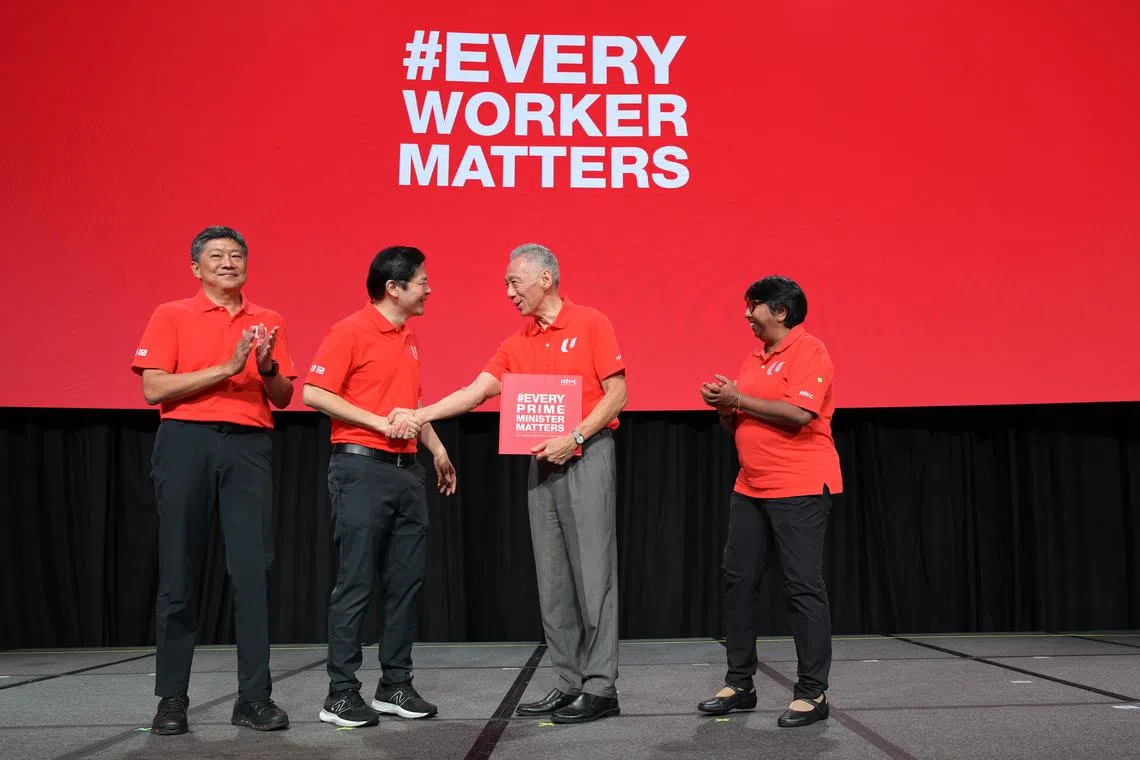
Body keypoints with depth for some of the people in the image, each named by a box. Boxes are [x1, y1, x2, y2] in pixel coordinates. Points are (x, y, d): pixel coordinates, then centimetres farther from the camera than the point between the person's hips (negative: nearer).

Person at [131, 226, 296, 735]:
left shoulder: (268, 323, 16)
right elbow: (154, 389, -5)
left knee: (253, 572, -2)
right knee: (179, 572, 1)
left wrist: (268, 368, -7)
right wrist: (226, 368, -12)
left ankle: (254, 698, 5)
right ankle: (171, 698, 12)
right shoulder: (171, 316, 7)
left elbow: (283, 398, 14)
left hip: (249, 447, 2)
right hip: (186, 443, -2)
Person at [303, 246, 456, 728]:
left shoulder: (408, 339, 17)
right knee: (356, 584, -4)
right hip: (362, 467, -8)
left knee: (406, 581, 9)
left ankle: (396, 685, 18)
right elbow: (314, 394, -13)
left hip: (406, 470, 8)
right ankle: (342, 693, 4)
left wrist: (437, 448, 22)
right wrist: (380, 423, -16)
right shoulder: (350, 331, -7)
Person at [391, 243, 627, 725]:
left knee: (592, 573, -5)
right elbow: (474, 392, 5)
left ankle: (600, 689, 0)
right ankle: (570, 684, 15)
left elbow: (617, 394, -6)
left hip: (587, 457, -6)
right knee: (552, 580, 7)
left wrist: (574, 437, -16)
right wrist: (418, 415, -7)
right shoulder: (517, 345, 13)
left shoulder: (591, 324, -3)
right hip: (542, 465, 7)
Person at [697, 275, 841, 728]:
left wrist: (739, 399, -15)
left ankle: (813, 694, 3)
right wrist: (723, 405, 1)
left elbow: (799, 413, -23)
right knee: (737, 581, 8)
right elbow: (738, 426, 23)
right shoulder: (754, 360, 17)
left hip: (799, 490, -9)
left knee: (803, 587, -5)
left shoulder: (808, 352, -8)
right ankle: (739, 684, 17)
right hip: (751, 488, 9)